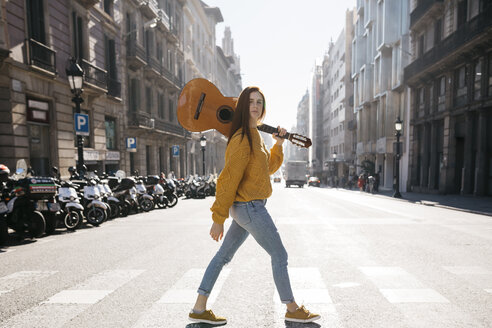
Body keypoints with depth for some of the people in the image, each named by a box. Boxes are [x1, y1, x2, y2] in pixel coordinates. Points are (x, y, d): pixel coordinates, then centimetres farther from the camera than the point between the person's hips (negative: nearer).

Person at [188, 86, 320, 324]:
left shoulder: (255, 136, 13)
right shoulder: (242, 139, -16)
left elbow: (268, 168, 21)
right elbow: (229, 179, -19)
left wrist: (278, 144, 10)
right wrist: (218, 219, -18)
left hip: (247, 207, 10)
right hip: (250, 207, -10)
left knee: (224, 255, 13)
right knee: (279, 256, 5)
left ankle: (199, 309, 25)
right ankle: (292, 310, 24)